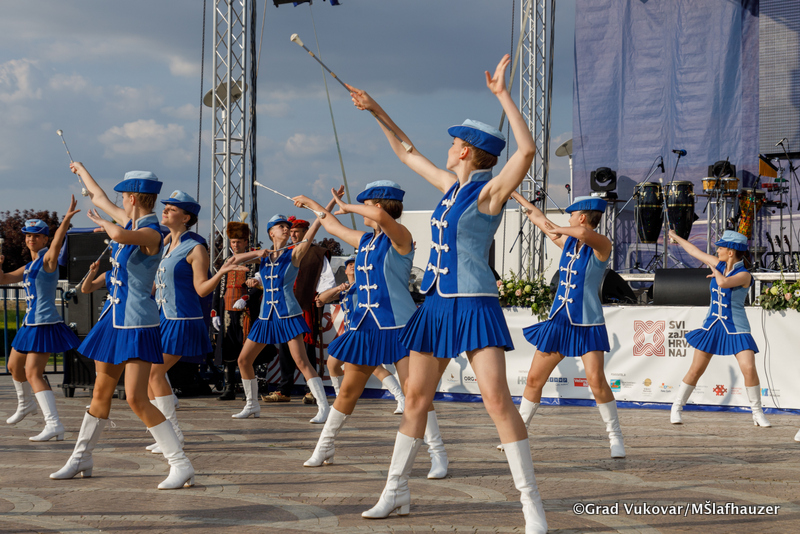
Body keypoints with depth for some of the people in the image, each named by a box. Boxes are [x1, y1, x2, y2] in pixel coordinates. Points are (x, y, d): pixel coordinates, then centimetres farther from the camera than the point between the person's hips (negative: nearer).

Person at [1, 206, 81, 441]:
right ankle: (26, 404, 50)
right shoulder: (29, 267, 15)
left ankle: (54, 425, -24)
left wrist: (67, 218, -45)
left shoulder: (48, 259, -9)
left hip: (45, 325, -9)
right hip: (30, 324, 9)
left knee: (33, 373, -18)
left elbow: (57, 242, -29)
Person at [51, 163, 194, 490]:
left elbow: (118, 235, -41)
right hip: (115, 319, 9)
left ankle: (180, 465, -12)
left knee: (136, 398, -15)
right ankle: (81, 458, 30)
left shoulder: (151, 233, -19)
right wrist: (81, 170, 42)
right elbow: (99, 198, 26)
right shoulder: (131, 222, 7)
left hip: (138, 325, -9)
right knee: (101, 392, 18)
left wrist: (103, 223, -17)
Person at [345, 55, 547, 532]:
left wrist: (503, 94, -26)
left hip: (475, 305, -8)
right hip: (437, 304, 8)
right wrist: (377, 112, 28)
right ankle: (396, 491, 24)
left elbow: (527, 150, -26)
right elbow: (408, 153, 27)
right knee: (416, 396, 12)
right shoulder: (452, 186, 12)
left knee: (497, 398, -16)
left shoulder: (490, 191, -10)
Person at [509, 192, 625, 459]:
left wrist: (557, 229, -16)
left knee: (596, 380, -20)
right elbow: (539, 218, 24)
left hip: (588, 326, -7)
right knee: (534, 379, 6)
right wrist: (515, 195, 34)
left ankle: (615, 438, -8)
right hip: (559, 321, 7)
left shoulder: (601, 246, -10)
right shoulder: (568, 242, 11)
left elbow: (584, 233, -34)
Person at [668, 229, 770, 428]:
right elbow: (695, 251, 16)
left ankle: (757, 413, -3)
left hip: (736, 329, -5)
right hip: (712, 326, 5)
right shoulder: (720, 264, 2)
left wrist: (716, 273, -13)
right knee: (696, 370, 4)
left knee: (749, 369, -18)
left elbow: (723, 283, -34)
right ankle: (676, 408, 15)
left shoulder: (744, 275, -16)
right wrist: (676, 237, 28)